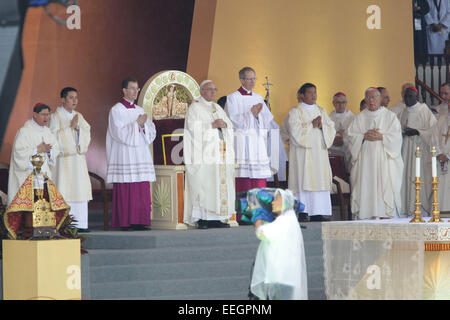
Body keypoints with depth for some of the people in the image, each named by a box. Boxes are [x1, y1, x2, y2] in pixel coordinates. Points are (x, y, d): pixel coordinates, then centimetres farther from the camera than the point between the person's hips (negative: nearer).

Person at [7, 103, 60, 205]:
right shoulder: (24, 131, -11)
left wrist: (48, 150, -11)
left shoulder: (47, 131, 11)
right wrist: (38, 150, -19)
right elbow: (19, 152, -18)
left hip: (44, 173, 7)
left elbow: (56, 149, 10)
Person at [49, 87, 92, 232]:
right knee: (63, 191, -10)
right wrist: (70, 127, -11)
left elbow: (87, 133, 10)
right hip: (63, 159, -6)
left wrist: (78, 127, -9)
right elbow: (54, 136, -11)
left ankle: (80, 224, 2)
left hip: (78, 158, 6)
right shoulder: (55, 116, -1)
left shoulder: (78, 116, 17)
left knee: (80, 188, 1)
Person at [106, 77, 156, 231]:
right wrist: (137, 124, -11)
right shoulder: (116, 110, -2)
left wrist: (144, 125, -8)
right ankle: (125, 222, -5)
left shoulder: (140, 110, 17)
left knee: (142, 192, 1)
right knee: (125, 191, -8)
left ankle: (140, 221, 4)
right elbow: (120, 133, -12)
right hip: (124, 158, -6)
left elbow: (152, 132, 12)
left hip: (141, 156, 6)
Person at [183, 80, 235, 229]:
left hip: (220, 153, 7)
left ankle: (215, 218, 1)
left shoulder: (217, 108, 22)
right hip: (204, 154, -7)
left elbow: (230, 126, 17)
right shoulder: (195, 108, 2)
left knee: (221, 185, 0)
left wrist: (224, 124, -5)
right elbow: (193, 127, -11)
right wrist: (213, 125, -16)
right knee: (203, 185, -12)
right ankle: (202, 218, -13)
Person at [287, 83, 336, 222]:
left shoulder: (321, 111, 17)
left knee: (320, 183, -1)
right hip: (303, 156, -5)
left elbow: (331, 129, 9)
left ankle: (319, 213, -1)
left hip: (320, 153, 5)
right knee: (304, 183, -10)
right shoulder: (295, 112, 2)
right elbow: (296, 132, -11)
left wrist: (321, 126, -10)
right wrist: (312, 125, -12)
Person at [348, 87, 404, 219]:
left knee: (385, 187, -9)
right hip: (365, 158, 2)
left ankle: (385, 213, -9)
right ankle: (364, 214, -4)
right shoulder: (360, 117, 14)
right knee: (365, 187, -5)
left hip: (384, 158, -2)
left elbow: (396, 135, -1)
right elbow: (351, 135, 7)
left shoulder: (390, 116, 7)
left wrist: (381, 136, -13)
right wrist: (364, 136, -10)